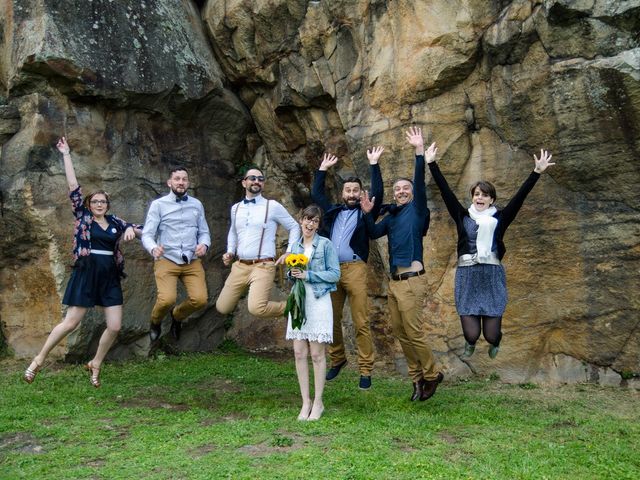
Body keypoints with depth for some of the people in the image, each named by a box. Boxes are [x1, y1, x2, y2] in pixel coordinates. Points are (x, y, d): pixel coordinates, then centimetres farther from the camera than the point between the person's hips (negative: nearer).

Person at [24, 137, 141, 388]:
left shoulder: (115, 222, 10)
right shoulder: (82, 216, 2)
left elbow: (140, 230, 20)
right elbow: (73, 186, -3)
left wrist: (132, 230, -4)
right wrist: (66, 154, -4)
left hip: (110, 277, 4)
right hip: (86, 274, -4)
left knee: (115, 326, -1)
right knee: (70, 323, -3)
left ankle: (95, 364, 19)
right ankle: (39, 359, 17)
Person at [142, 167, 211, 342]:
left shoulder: (197, 205, 12)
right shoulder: (158, 204, 2)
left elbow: (204, 232, 14)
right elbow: (147, 235, -4)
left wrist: (204, 244, -9)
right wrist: (153, 248, -26)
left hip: (192, 262, 3)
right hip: (166, 261, -3)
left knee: (200, 300, -15)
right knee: (167, 300, -23)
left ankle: (177, 316, 22)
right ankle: (155, 322, 16)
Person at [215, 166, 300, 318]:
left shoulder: (273, 206, -3)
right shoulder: (235, 208, 11)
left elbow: (294, 227, 7)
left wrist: (289, 252, -2)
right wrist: (230, 252, 12)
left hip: (263, 266, -5)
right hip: (239, 266, 5)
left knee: (256, 308, -26)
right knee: (222, 308, 4)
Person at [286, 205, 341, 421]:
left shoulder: (325, 244, -3)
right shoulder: (295, 246, 13)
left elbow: (335, 274, -7)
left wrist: (308, 275, -14)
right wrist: (292, 273, -3)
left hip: (318, 301, -5)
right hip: (298, 300, 5)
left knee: (317, 354, 0)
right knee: (299, 353, 4)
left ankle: (318, 402, 11)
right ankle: (305, 402, 14)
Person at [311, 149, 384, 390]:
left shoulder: (365, 212, 9)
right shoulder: (333, 211, 19)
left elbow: (378, 193, -3)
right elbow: (316, 194, 27)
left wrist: (374, 164, -1)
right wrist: (323, 169, 26)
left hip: (355, 269, -4)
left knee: (361, 322, -5)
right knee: (332, 319, 7)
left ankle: (365, 370, 0)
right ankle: (337, 359, 24)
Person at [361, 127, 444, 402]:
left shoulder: (417, 209, 0)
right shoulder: (392, 215, 18)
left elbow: (420, 183, -14)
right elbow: (373, 233, 11)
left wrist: (420, 151, -23)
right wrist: (367, 213, -3)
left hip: (411, 280, -7)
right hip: (394, 281, 7)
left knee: (414, 333, -4)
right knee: (400, 333, 10)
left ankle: (431, 375, 15)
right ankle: (417, 377, 21)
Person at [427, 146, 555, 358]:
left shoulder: (499, 219, 7)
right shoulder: (463, 217, 8)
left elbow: (520, 196, 0)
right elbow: (445, 191, 3)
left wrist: (537, 172, -9)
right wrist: (432, 163, -3)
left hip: (493, 277, 0)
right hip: (467, 278, 0)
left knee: (491, 335, 0)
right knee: (471, 333, -3)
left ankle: (495, 341, 41)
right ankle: (470, 341, 37)